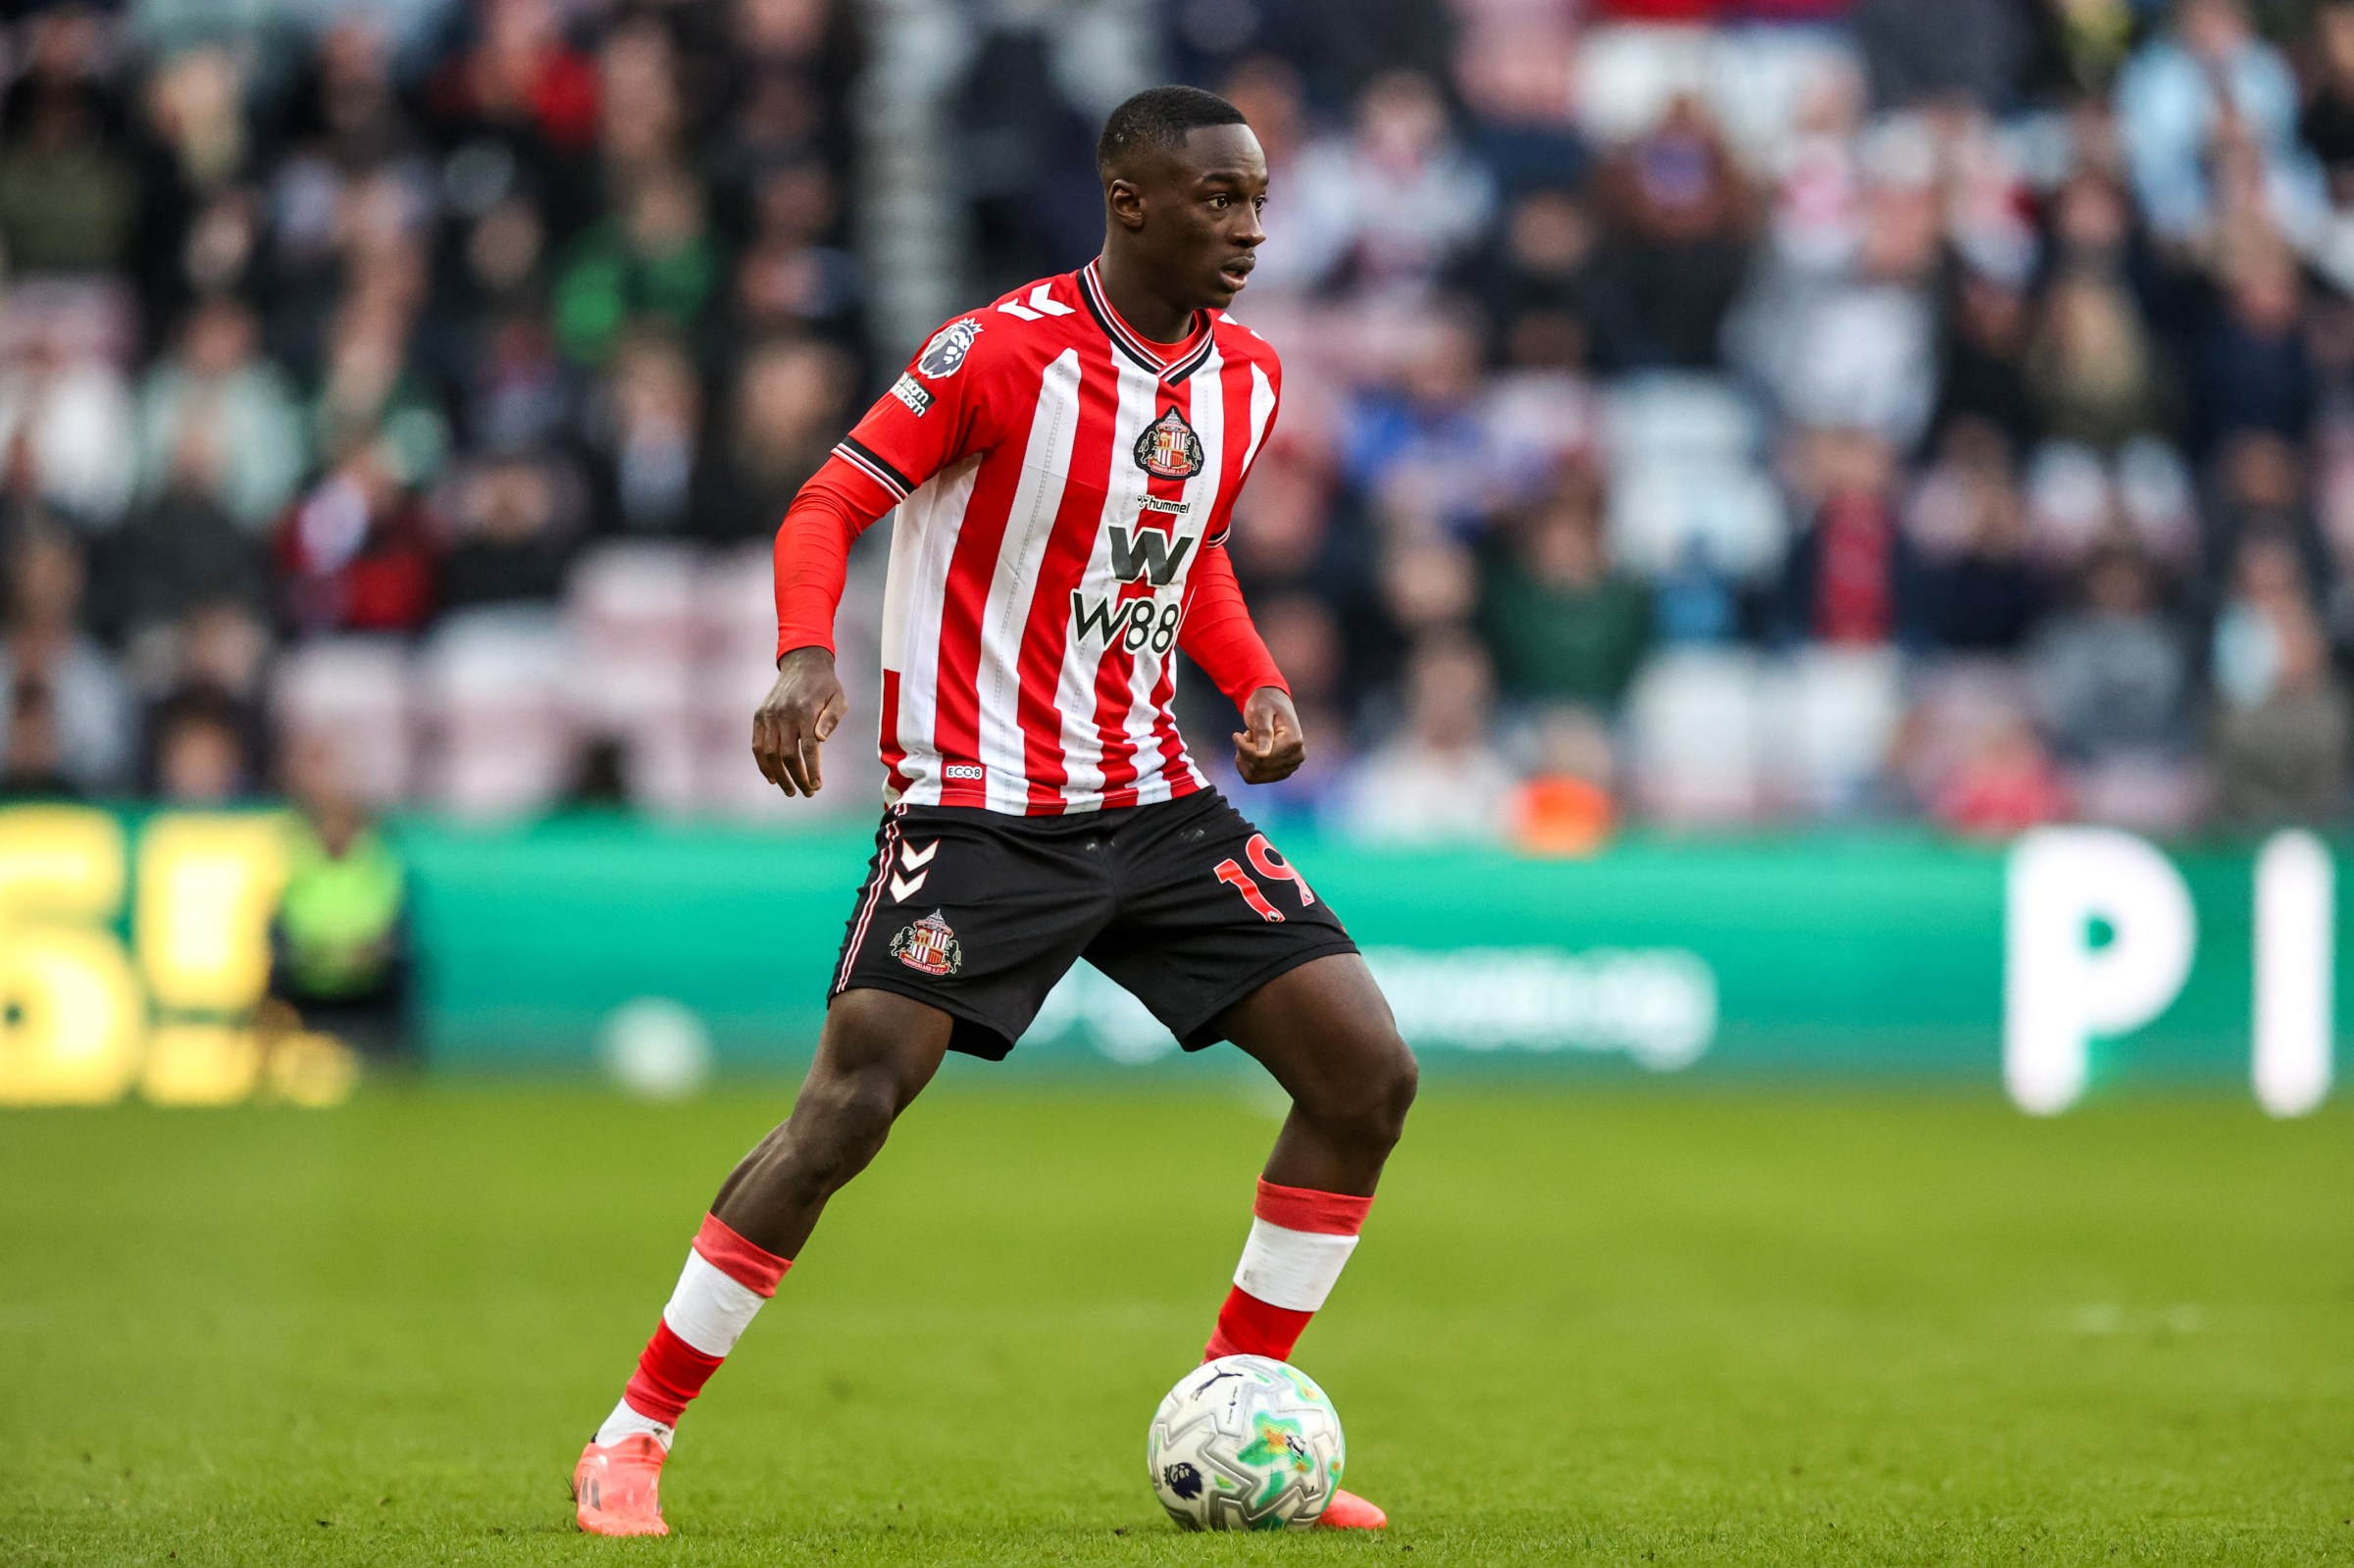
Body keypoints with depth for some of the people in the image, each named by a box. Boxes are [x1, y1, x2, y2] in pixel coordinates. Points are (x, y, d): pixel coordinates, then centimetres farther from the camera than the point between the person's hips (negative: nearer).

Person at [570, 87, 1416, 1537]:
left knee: (1370, 1076, -3)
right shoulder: (1003, 352, -13)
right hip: (977, 808, -6)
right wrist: (807, 658, -29)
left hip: (1155, 803, 6)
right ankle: (632, 1442, -3)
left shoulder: (1247, 376, 6)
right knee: (851, 1106, -18)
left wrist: (1257, 685, 4)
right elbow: (826, 509, -10)